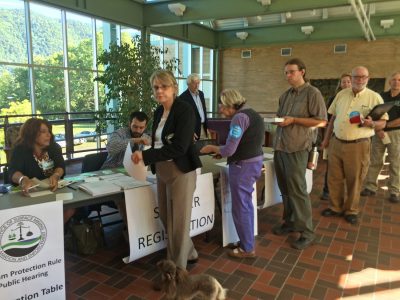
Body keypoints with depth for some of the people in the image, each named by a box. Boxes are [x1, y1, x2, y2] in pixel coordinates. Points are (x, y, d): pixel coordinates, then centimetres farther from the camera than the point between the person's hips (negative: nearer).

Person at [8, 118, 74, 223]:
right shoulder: (20, 150, -7)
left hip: (53, 189, 3)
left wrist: (55, 176, -37)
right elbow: (13, 172, -23)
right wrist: (24, 180, -49)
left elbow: (61, 166, -11)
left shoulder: (54, 147, 3)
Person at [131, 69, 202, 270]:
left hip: (181, 171, -8)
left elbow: (179, 148, -23)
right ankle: (189, 254, 37)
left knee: (179, 220, 3)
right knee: (166, 218, 16)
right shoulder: (158, 112, 10)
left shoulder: (184, 110, -15)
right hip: (162, 171, 8)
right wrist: (143, 155, -1)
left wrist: (145, 155, -22)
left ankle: (178, 267, 21)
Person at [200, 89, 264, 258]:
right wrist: (222, 152, 9)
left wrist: (212, 148, -4)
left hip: (243, 166, -10)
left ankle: (247, 248, 17)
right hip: (255, 161, 10)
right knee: (246, 204, 20)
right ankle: (247, 240, 34)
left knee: (240, 207, 3)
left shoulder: (240, 117, -18)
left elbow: (229, 150, -22)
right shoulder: (252, 114, 12)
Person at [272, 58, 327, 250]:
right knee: (285, 189, 13)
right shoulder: (285, 95, 16)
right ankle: (290, 222, 27)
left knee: (297, 190, -4)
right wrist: (277, 119, 6)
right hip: (279, 146, 7)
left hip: (297, 147, -7)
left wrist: (293, 120, -15)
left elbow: (322, 121, -11)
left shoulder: (312, 93, -5)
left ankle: (307, 232, 8)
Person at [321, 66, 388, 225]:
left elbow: (383, 122, -2)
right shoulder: (341, 94, 8)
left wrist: (371, 124, -25)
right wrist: (326, 139, 14)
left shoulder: (375, 97, -4)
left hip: (358, 145, -3)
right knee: (334, 178, 10)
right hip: (336, 143, 4)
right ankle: (336, 207, 27)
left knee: (354, 180, 6)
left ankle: (351, 210, 23)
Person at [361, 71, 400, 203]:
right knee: (374, 162, 4)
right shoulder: (382, 96, 8)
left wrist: (386, 125, -6)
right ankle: (370, 187, 11)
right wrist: (378, 129, -11)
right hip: (379, 133, 2)